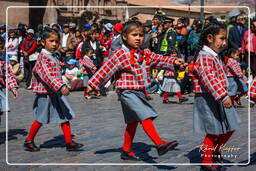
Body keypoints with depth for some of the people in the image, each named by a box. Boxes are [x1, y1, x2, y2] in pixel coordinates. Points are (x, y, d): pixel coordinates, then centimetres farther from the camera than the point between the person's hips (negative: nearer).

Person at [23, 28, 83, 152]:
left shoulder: (53, 56, 13)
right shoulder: (43, 57, -17)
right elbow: (47, 75, -31)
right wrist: (61, 86, -42)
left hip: (56, 93, 8)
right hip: (45, 93, -8)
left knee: (65, 116, 4)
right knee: (40, 119, 5)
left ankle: (69, 142, 8)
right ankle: (29, 141, 22)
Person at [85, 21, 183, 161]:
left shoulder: (145, 54, 9)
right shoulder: (120, 54, -12)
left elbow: (160, 60, 9)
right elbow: (106, 70, -10)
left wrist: (173, 61, -9)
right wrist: (92, 85, -8)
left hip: (140, 92, 8)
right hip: (128, 92, -8)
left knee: (133, 122, 15)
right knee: (146, 116, -19)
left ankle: (126, 151, 27)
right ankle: (160, 144, -20)